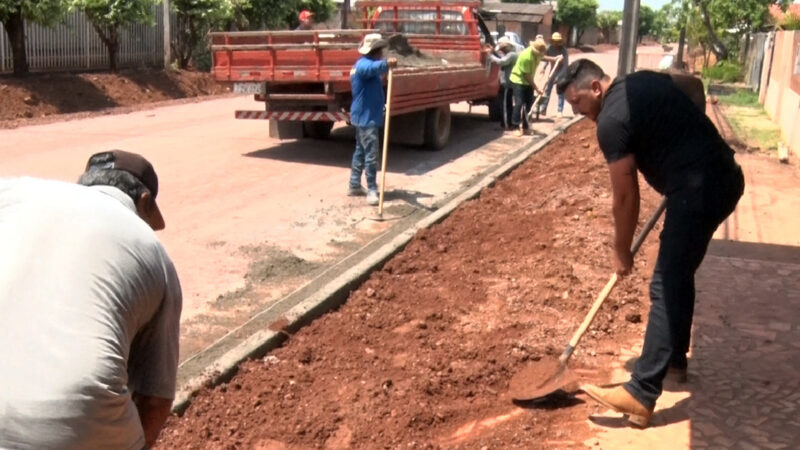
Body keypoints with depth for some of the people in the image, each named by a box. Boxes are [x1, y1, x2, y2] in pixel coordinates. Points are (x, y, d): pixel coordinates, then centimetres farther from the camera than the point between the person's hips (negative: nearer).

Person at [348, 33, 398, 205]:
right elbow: (373, 68, -45)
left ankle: (354, 186, 25)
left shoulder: (364, 64, 16)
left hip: (365, 116, 11)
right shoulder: (364, 64, -19)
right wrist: (386, 64, -62)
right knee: (371, 155, -9)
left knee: (360, 151, 16)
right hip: (367, 117, -11)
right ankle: (372, 190, -5)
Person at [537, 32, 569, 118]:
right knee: (547, 90, 5)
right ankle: (542, 109, 12)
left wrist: (559, 76, -32)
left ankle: (560, 111, 1)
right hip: (552, 71, 4)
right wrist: (543, 67, -17)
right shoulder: (549, 48, -11)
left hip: (561, 72, -4)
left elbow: (565, 65, -25)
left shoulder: (563, 50, -22)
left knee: (560, 92, -5)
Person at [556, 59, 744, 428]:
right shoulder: (645, 81, 15)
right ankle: (674, 360, 36)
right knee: (678, 276, 22)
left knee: (666, 288, -11)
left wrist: (622, 253, 6)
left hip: (699, 189, -10)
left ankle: (641, 395, -10)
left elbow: (625, 197, -8)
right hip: (724, 177, 10)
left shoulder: (612, 120, -11)